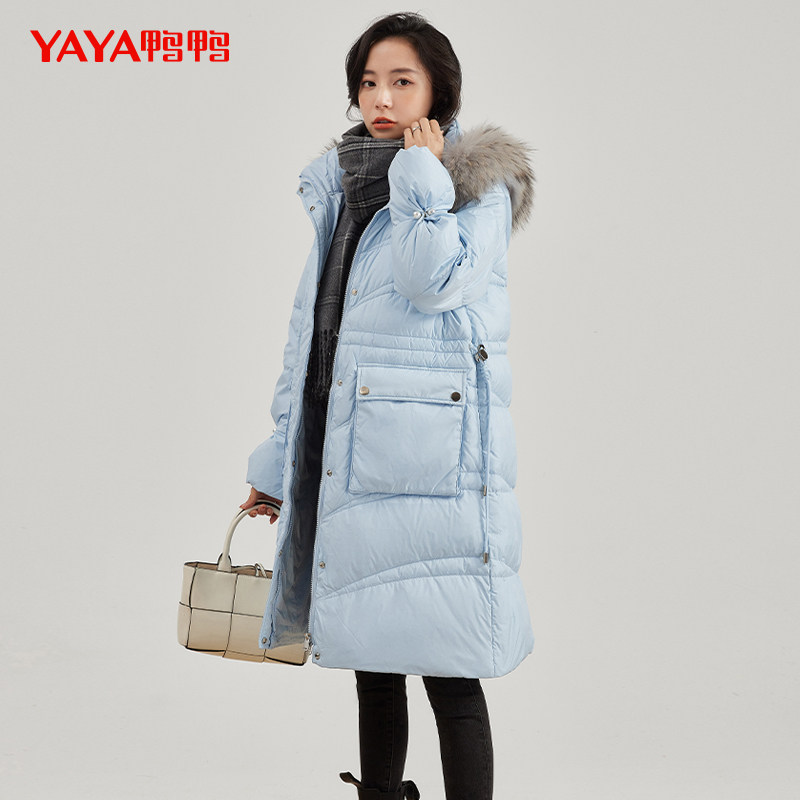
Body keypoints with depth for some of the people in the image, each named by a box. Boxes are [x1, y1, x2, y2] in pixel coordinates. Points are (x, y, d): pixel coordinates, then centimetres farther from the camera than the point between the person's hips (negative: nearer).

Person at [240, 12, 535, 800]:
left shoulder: (479, 186, -1)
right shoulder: (341, 194, 16)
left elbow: (435, 279, -22)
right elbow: (309, 333, 19)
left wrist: (421, 172, -11)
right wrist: (277, 459, 18)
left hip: (435, 457, -6)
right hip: (351, 457, 6)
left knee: (446, 670, -5)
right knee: (372, 662, 15)